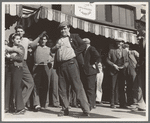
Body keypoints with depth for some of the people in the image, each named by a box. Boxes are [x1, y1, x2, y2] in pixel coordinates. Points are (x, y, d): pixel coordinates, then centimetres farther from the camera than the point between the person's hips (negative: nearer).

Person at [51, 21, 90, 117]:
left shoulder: (74, 37, 10)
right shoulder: (58, 40, 24)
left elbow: (83, 45, 0)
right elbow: (52, 50, 22)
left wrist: (75, 53, -8)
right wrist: (56, 47, 1)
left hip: (71, 63, -5)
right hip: (60, 65, 5)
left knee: (78, 86, -10)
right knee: (62, 88, 5)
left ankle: (86, 109, -9)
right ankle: (65, 109, 13)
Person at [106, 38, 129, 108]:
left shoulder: (125, 52, 13)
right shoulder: (112, 51, 4)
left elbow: (127, 62, 13)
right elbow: (108, 60, 3)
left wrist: (124, 66, -7)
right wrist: (113, 65, -10)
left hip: (122, 71, 3)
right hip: (114, 71, -3)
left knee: (122, 88, 4)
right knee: (113, 88, -5)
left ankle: (122, 104, 10)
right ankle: (112, 103, 1)